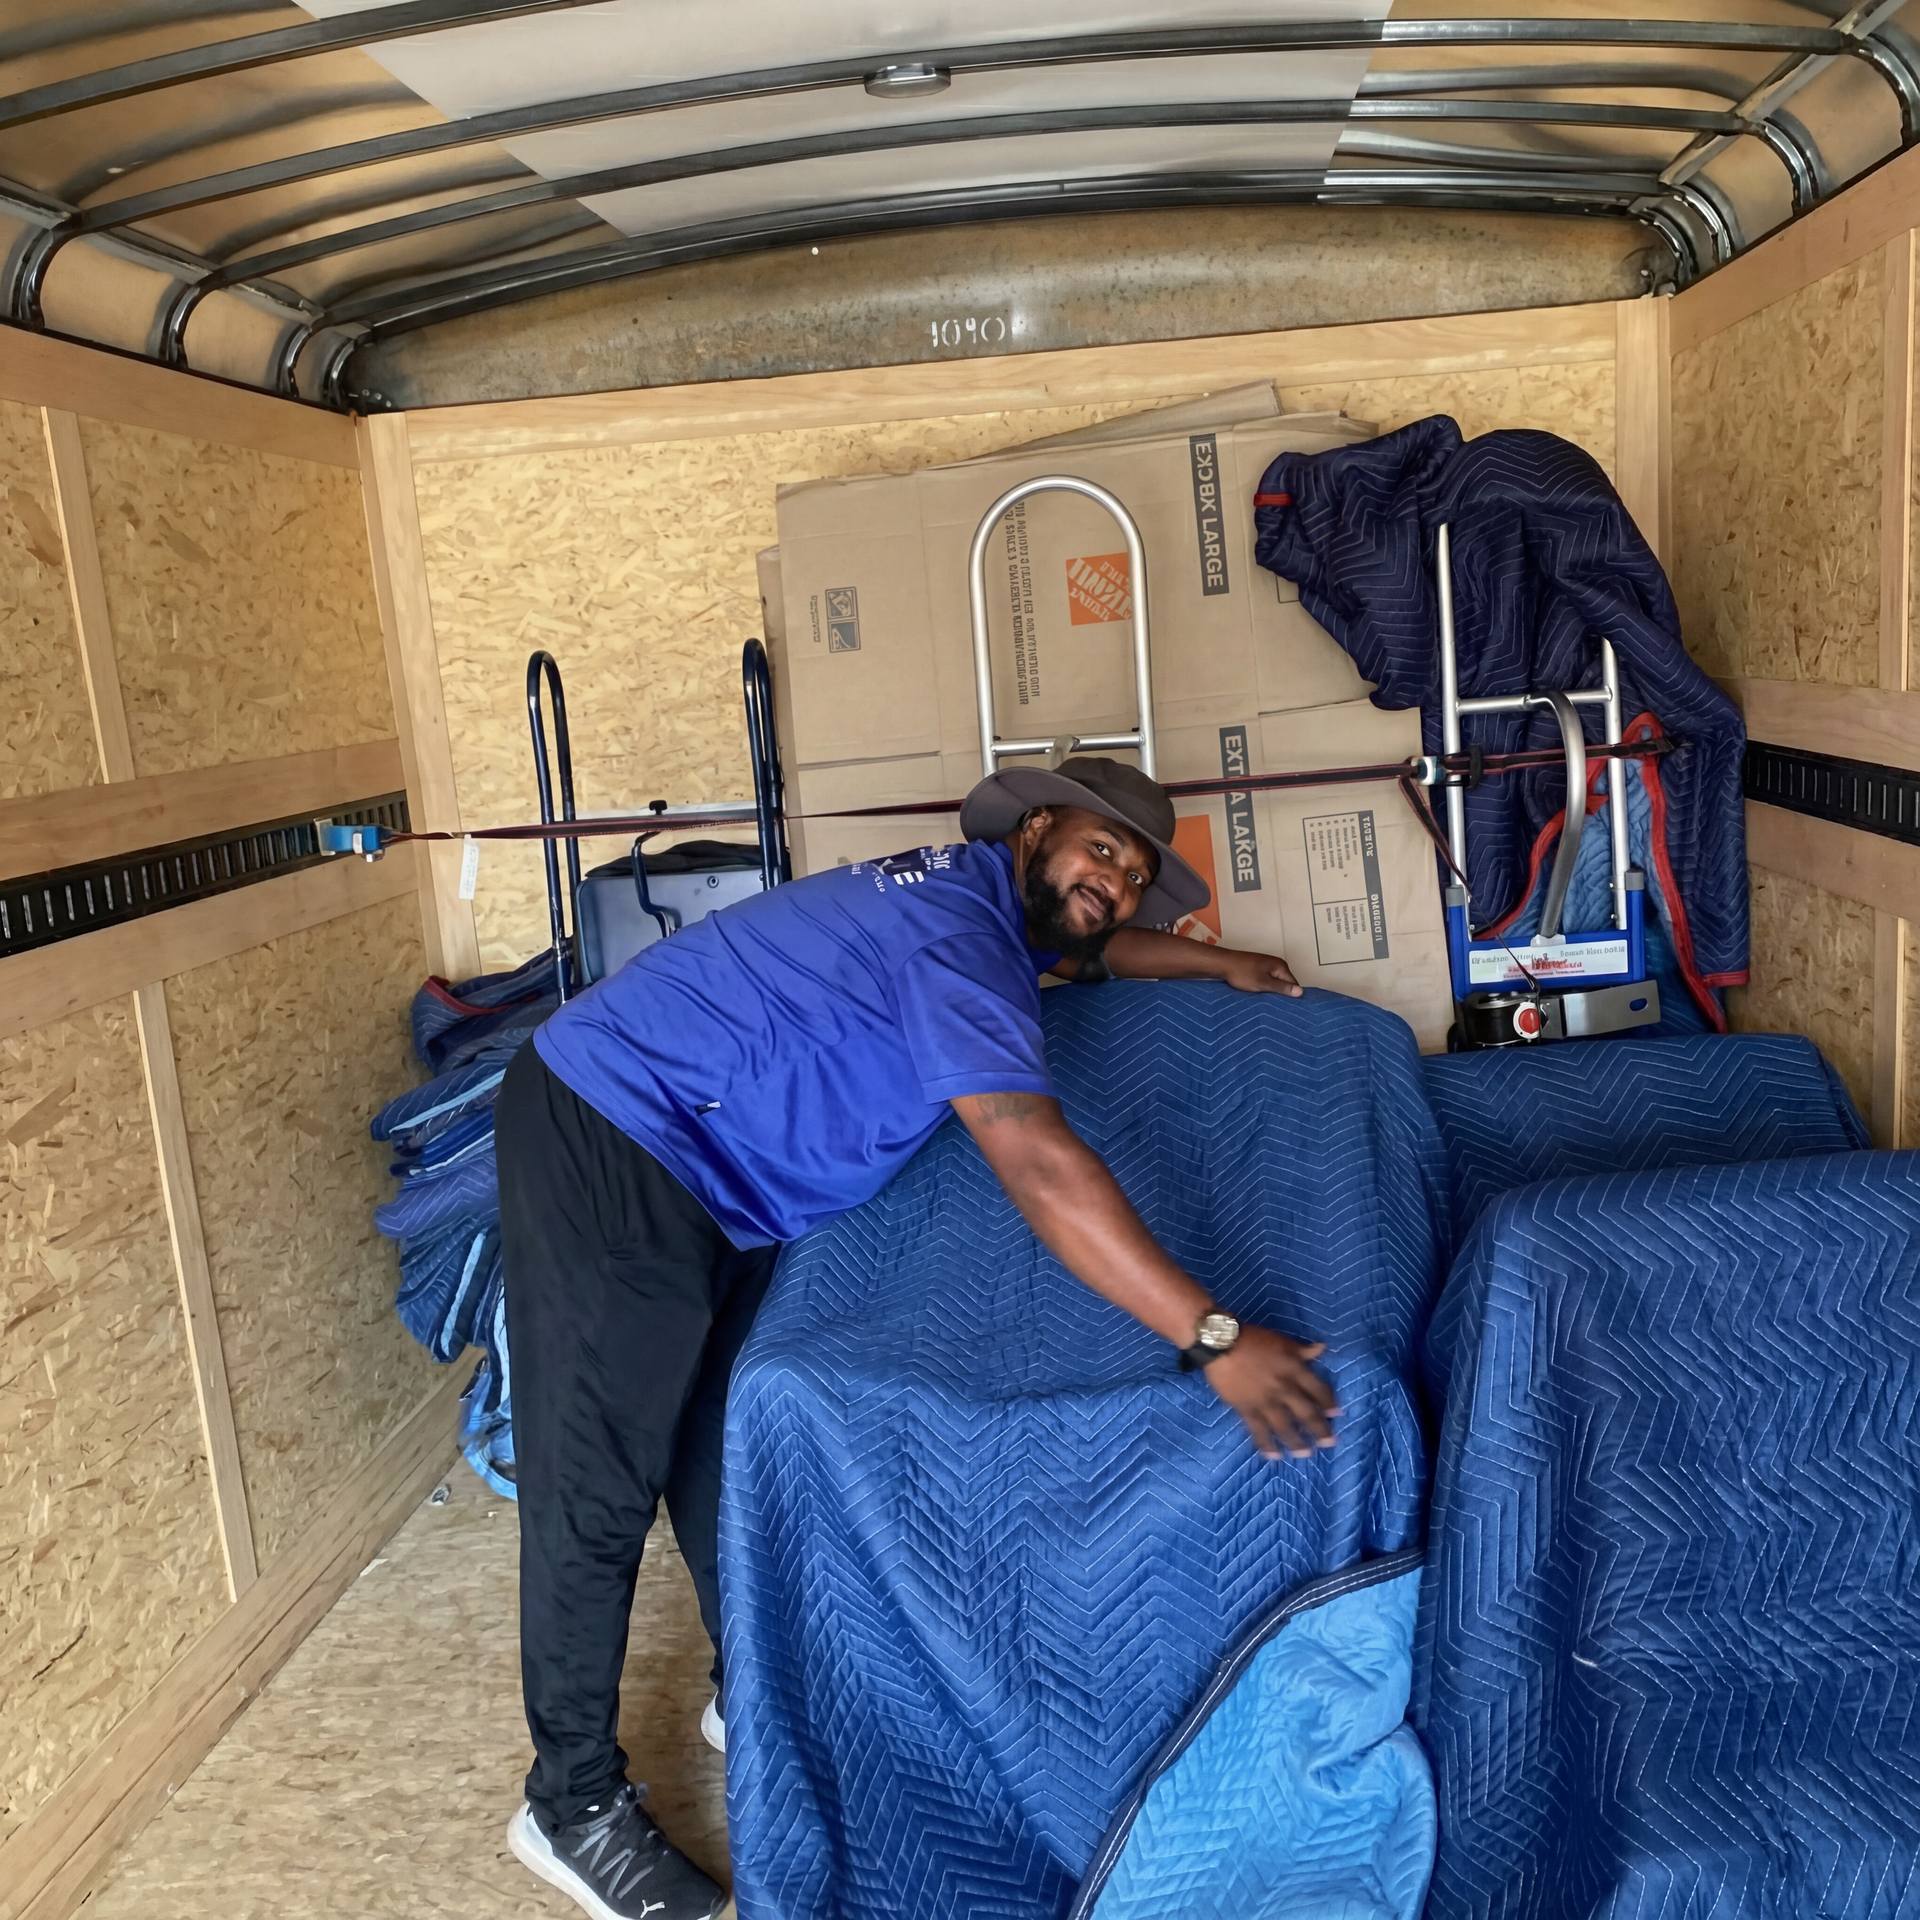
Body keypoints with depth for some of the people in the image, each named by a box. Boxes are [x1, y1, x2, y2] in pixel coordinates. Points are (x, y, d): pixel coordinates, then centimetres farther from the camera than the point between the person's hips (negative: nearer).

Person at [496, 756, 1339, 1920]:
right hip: (608, 1139, -10)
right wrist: (1216, 1340, -39)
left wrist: (1216, 964, 31)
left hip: (711, 1174, 11)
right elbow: (1039, 1161, -37)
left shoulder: (985, 899, 6)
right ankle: (573, 1799, 15)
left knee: (726, 1436, 19)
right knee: (599, 1477, -1)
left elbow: (1085, 946, 33)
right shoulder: (958, 937, -25)